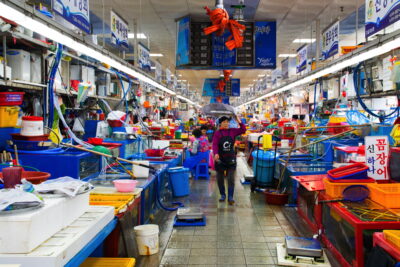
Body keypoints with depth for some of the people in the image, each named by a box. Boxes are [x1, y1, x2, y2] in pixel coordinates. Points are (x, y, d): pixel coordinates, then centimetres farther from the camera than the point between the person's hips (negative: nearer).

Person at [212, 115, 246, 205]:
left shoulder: (232, 131, 3)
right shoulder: (217, 133, -6)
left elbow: (243, 130, 3)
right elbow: (215, 144, -16)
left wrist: (239, 122, -12)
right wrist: (216, 153, -33)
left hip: (231, 159, 1)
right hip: (220, 159, -1)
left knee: (231, 179, -3)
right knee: (220, 179, 9)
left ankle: (230, 197, 3)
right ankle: (223, 195, 27)